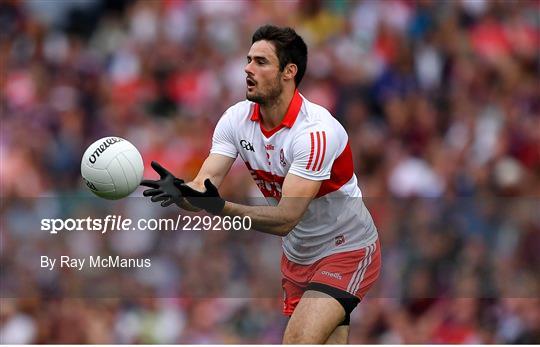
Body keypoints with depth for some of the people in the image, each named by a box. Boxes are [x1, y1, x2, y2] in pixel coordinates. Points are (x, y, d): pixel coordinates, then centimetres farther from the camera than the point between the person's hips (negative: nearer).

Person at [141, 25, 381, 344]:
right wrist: (177, 190, -40)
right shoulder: (236, 119, -7)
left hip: (346, 251, -7)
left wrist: (222, 208, -48)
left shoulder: (316, 131, -28)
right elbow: (203, 187, -16)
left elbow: (285, 218, -34)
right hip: (298, 255, 7)